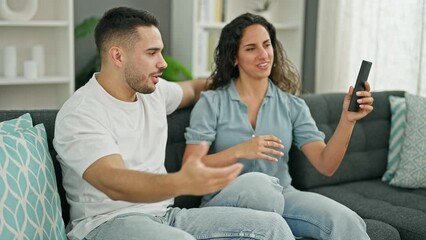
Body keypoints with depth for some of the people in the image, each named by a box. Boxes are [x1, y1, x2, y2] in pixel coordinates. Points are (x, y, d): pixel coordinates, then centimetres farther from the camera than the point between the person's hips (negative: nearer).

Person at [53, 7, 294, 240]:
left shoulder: (153, 91, 8)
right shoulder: (80, 115, -15)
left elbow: (193, 88, 32)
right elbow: (113, 182, -31)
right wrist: (182, 183, -48)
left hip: (164, 214, 7)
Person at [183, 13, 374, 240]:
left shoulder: (292, 105, 6)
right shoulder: (211, 102, -2)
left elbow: (326, 165, -4)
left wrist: (347, 119, -18)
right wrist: (239, 151, -23)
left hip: (280, 198, 1)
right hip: (226, 203, -1)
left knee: (346, 222, -26)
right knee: (256, 183, -36)